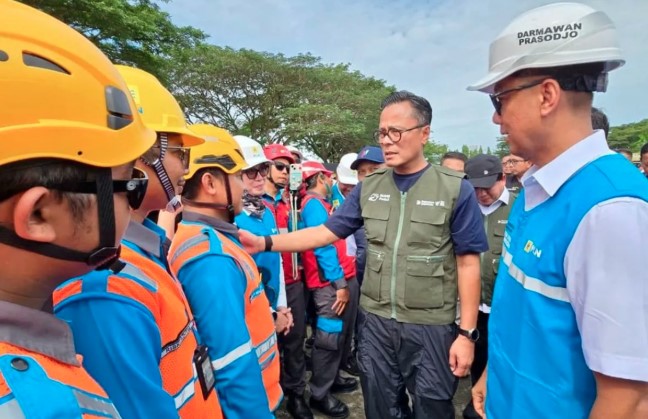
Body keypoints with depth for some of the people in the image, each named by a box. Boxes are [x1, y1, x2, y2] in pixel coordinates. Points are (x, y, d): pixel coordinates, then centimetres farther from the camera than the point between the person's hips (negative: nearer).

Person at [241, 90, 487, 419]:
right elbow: (327, 232, -1)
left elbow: (468, 263, -8)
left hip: (431, 328, -3)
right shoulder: (368, 188, 0)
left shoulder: (456, 190, -10)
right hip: (376, 323, 3)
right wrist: (266, 243, -10)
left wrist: (467, 332, -9)